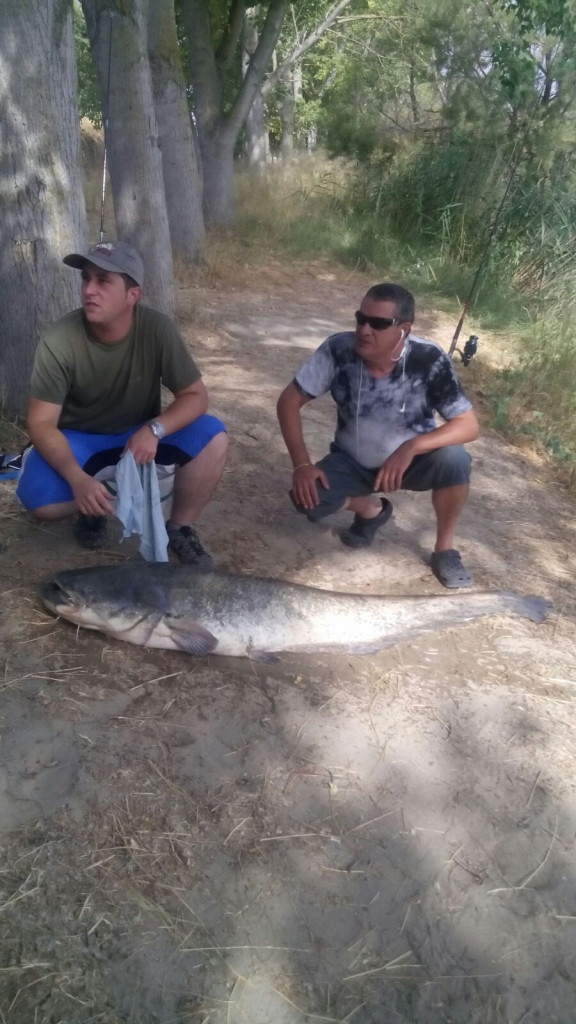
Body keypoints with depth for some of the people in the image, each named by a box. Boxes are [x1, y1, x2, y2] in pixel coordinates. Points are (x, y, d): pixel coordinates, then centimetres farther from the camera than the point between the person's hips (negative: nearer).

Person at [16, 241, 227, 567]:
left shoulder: (157, 328, -22)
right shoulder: (58, 342, -24)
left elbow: (196, 395, -16)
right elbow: (41, 424, -22)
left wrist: (154, 429, -35)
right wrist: (77, 478, -39)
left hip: (140, 433, 1)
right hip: (78, 438, -1)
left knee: (213, 437, -24)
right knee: (38, 498, -29)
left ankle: (179, 528, -3)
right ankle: (94, 506, 8)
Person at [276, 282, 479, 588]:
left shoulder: (429, 360, -26)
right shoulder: (338, 350, -23)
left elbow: (469, 425, -26)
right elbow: (289, 400, -15)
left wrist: (412, 446, -42)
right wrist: (302, 464, -25)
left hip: (411, 460, -1)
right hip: (352, 461, 2)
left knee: (454, 459, -31)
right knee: (308, 498, -24)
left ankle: (445, 548, -4)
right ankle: (371, 509, 10)